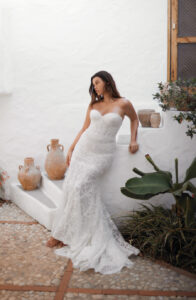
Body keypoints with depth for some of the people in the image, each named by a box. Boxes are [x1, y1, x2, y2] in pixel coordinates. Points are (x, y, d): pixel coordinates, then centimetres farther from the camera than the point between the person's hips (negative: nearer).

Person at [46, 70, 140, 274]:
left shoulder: (123, 104, -1)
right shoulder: (93, 105, 11)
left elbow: (134, 119, 17)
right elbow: (84, 129, 14)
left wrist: (133, 140, 7)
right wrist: (71, 149, 10)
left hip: (102, 153, -4)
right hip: (84, 148, 4)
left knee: (80, 186, -18)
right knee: (72, 185, -9)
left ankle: (65, 233, -6)